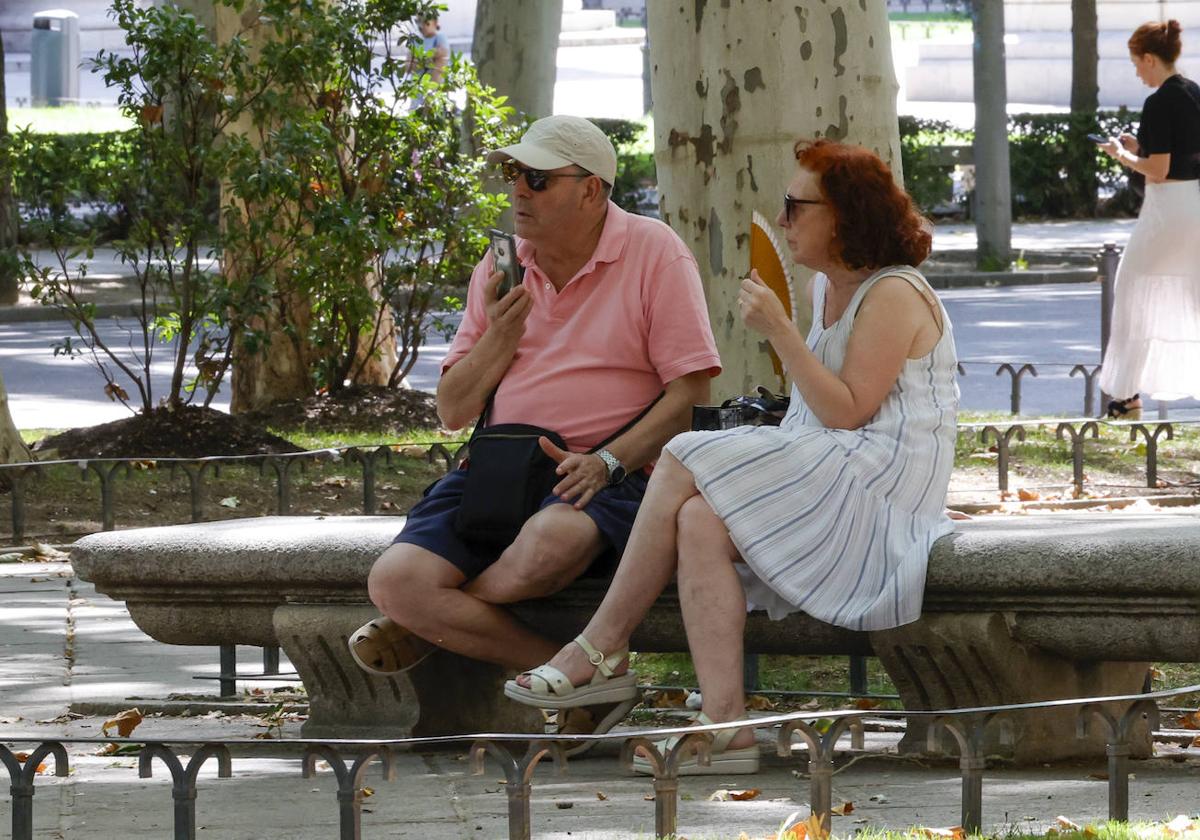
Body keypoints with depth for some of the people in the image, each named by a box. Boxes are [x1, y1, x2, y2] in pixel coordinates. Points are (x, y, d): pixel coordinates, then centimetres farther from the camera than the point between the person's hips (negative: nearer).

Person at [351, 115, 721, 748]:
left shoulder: (653, 253, 0)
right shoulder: (501, 268, 15)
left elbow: (691, 394, -6)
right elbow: (452, 412, 16)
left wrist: (609, 461, -20)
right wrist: (498, 339, -3)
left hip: (609, 479, -5)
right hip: (498, 473, 5)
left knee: (550, 543, -42)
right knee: (394, 581, -23)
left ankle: (424, 627, -11)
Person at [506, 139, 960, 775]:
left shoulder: (893, 296, -8)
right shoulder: (825, 288, 21)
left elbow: (847, 412, -16)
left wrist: (778, 331, -17)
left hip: (880, 483, -9)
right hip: (826, 478, 9)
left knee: (686, 467, -20)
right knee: (700, 522, -21)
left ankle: (601, 653, -12)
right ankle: (723, 726, -31)